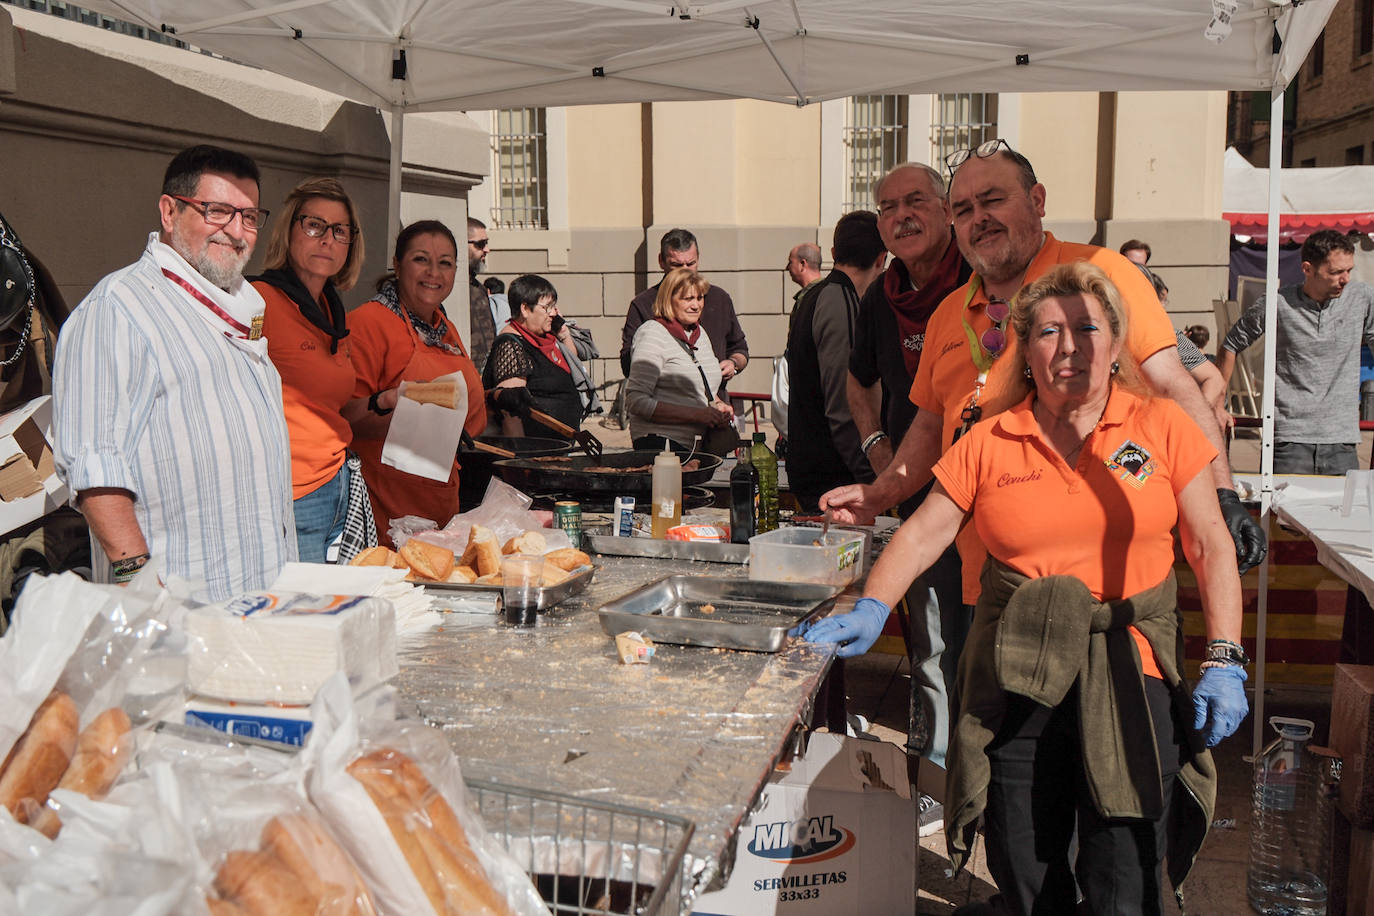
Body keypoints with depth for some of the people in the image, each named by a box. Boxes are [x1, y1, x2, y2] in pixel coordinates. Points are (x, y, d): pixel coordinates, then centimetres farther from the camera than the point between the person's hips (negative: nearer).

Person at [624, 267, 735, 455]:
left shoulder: (700, 333, 15)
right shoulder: (653, 335, -9)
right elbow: (636, 402, -17)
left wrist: (718, 405, 6)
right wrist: (695, 414, -18)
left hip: (700, 443, 7)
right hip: (660, 444, -7)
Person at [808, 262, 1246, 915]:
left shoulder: (1162, 427, 5)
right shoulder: (988, 443, 7)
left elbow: (1210, 546, 5)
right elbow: (922, 533, 6)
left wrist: (1224, 662, -3)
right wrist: (871, 608, -9)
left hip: (1131, 674, -1)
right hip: (1018, 678, 1)